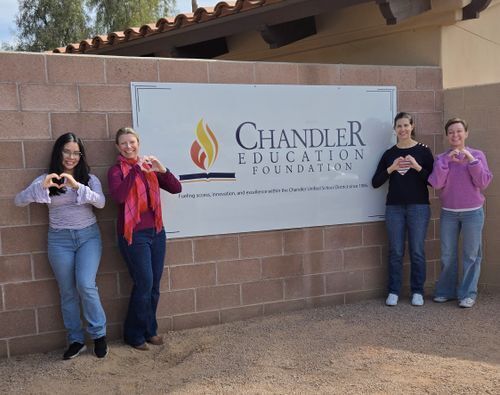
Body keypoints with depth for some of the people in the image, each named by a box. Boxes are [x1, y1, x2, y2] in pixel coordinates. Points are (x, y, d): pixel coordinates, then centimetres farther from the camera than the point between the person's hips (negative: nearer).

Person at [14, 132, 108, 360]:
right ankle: (76, 340, 20)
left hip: (88, 236, -1)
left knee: (85, 285, -15)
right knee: (68, 292, 6)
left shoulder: (89, 178, 2)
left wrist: (77, 186, -28)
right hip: (60, 240, 1)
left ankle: (99, 334, 4)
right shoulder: (47, 179, 3)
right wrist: (41, 186, -24)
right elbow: (19, 201, -7)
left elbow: (100, 202, -14)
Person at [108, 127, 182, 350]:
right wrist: (135, 169, -25)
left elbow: (176, 189, 3)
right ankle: (134, 334, 13)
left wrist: (162, 170, -12)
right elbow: (118, 196, -24)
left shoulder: (149, 168, 10)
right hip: (134, 235, -5)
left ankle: (150, 330, 25)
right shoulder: (117, 170, -4)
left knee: (154, 285, 9)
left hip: (156, 232, 5)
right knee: (144, 284, -5)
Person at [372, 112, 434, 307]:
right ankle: (393, 292, 14)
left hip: (418, 207, -2)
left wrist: (417, 167, -17)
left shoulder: (423, 151, 1)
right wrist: (391, 168, -12)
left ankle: (417, 292, 15)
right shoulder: (389, 154, 7)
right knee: (395, 252, 5)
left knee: (417, 251, 3)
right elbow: (375, 182, 2)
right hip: (394, 208, 2)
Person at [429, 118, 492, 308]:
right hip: (448, 213, 2)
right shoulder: (442, 158, 3)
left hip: (472, 213, -2)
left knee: (470, 255, 3)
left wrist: (472, 161, -17)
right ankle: (445, 291, 23)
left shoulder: (477, 155, -1)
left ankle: (468, 293, 14)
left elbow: (483, 183, -9)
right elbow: (436, 184, -10)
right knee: (447, 255, 9)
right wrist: (445, 161, -16)